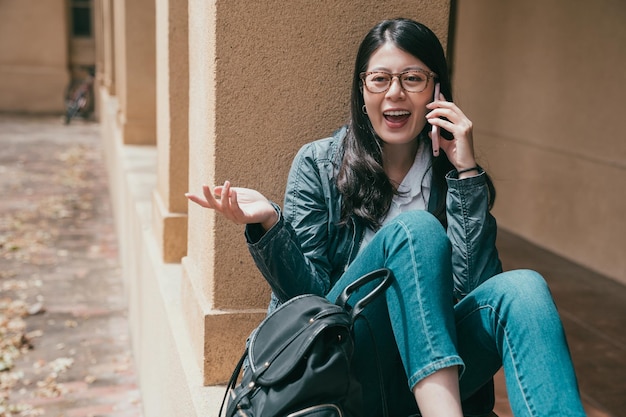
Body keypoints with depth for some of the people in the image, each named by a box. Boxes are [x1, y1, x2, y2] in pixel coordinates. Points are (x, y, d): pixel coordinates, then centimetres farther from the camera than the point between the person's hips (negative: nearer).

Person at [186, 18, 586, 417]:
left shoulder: (452, 172, 7)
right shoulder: (318, 163, 2)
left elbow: (472, 285, -6)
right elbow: (309, 296, -1)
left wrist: (466, 173, -10)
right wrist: (269, 225, -20)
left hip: (434, 377, 2)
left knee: (521, 288, -26)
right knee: (416, 229, -26)